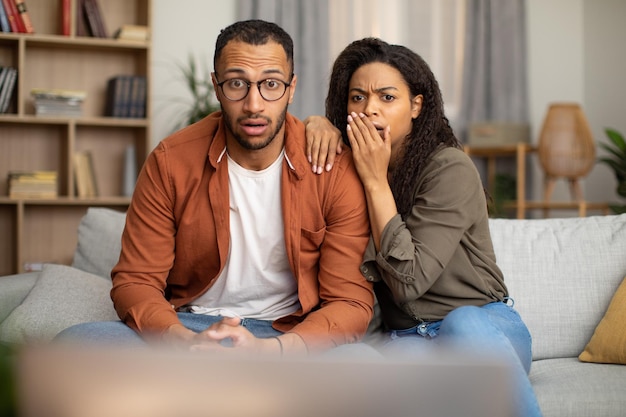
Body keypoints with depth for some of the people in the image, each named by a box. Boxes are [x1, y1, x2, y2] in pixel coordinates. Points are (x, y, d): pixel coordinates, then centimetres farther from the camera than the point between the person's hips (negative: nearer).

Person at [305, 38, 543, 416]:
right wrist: (317, 124, 0)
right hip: (407, 339, 3)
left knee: (463, 324, -40)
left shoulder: (450, 168, -11)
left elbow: (409, 279, -17)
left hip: (488, 328, -2)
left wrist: (376, 181, -16)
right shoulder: (352, 165, 7)